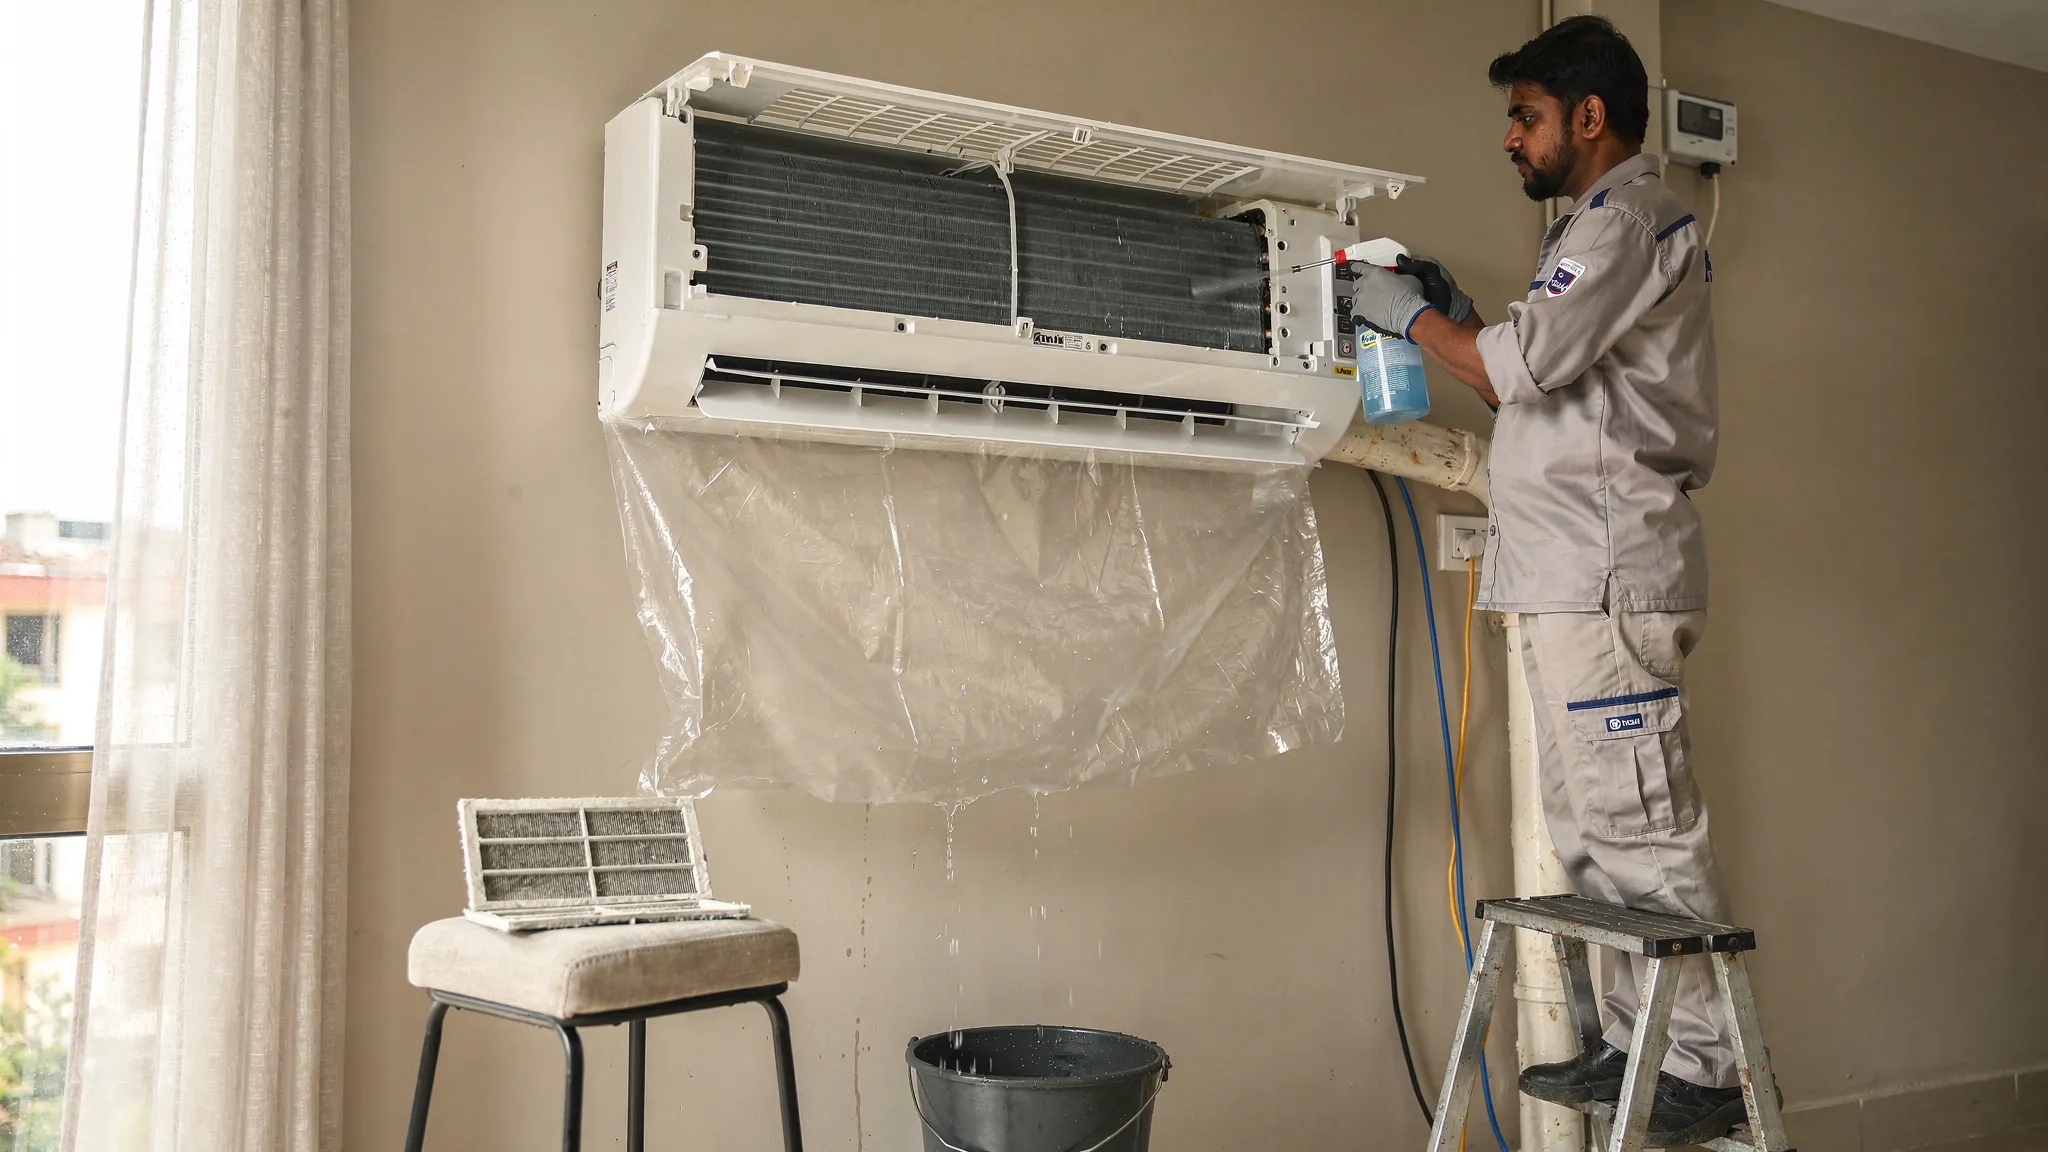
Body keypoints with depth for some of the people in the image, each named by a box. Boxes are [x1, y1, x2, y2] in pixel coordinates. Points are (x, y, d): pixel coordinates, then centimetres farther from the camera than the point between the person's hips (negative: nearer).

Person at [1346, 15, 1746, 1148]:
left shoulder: (1626, 217, -7)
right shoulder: (1607, 224, 26)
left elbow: (1516, 370, -15)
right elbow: (1548, 385, 24)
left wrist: (1414, 315, 0)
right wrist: (1459, 312, 17)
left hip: (1605, 572, -11)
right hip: (1573, 573, 11)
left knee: (1640, 827, -9)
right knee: (1592, 832, 12)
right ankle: (1635, 1043, 19)